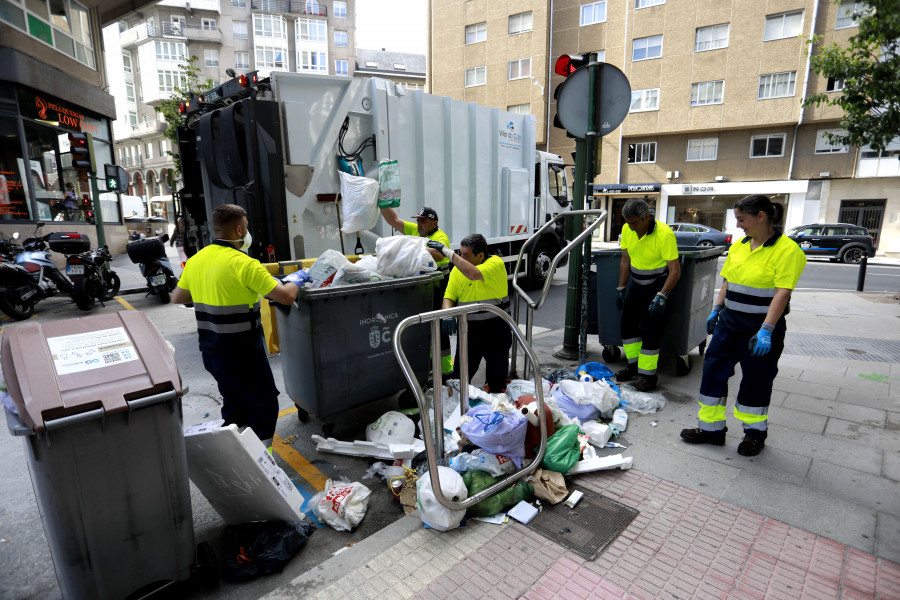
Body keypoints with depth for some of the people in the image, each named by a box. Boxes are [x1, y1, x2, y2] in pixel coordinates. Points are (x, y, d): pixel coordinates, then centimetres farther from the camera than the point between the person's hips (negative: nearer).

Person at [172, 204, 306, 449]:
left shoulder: (195, 261, 4)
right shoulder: (244, 264, -20)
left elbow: (177, 297, 17)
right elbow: (286, 296, -20)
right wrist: (295, 279, 0)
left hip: (210, 352, 8)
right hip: (242, 354, -8)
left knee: (234, 405, 23)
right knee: (264, 406, 7)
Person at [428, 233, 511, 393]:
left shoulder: (496, 263, -13)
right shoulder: (458, 269, 4)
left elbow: (473, 274, -32)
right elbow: (449, 296, 2)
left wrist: (447, 251, -29)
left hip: (495, 328, -3)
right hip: (468, 329, 4)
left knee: (497, 377, 6)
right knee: (459, 376, 6)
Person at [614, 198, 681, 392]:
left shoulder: (664, 234, -23)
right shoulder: (627, 230, -4)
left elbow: (675, 270, -23)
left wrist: (661, 296, -32)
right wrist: (620, 288, 6)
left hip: (656, 285, -6)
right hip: (635, 283, 7)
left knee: (650, 330, -6)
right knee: (627, 324, 9)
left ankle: (647, 375, 5)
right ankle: (634, 366, 25)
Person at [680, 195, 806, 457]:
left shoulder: (787, 250, -13)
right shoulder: (739, 245, 8)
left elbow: (782, 293, -20)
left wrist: (766, 330, -25)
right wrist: (716, 310, 11)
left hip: (762, 327, -6)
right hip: (730, 322, 7)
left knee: (756, 380, 7)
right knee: (713, 369, 6)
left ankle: (755, 433, 29)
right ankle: (712, 428, 18)